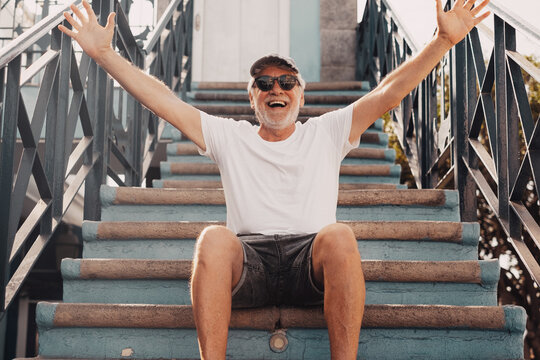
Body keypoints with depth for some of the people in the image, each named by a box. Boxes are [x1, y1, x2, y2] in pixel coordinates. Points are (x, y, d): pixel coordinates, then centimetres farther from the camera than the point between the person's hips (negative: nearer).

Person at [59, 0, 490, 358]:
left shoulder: (327, 132, 19)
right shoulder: (229, 137, 21)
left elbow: (390, 91, 10)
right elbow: (162, 100, 15)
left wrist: (444, 40, -1)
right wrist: (105, 54, 7)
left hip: (312, 259, 0)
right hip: (247, 258, 0)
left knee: (340, 235, -35)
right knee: (214, 238, -33)